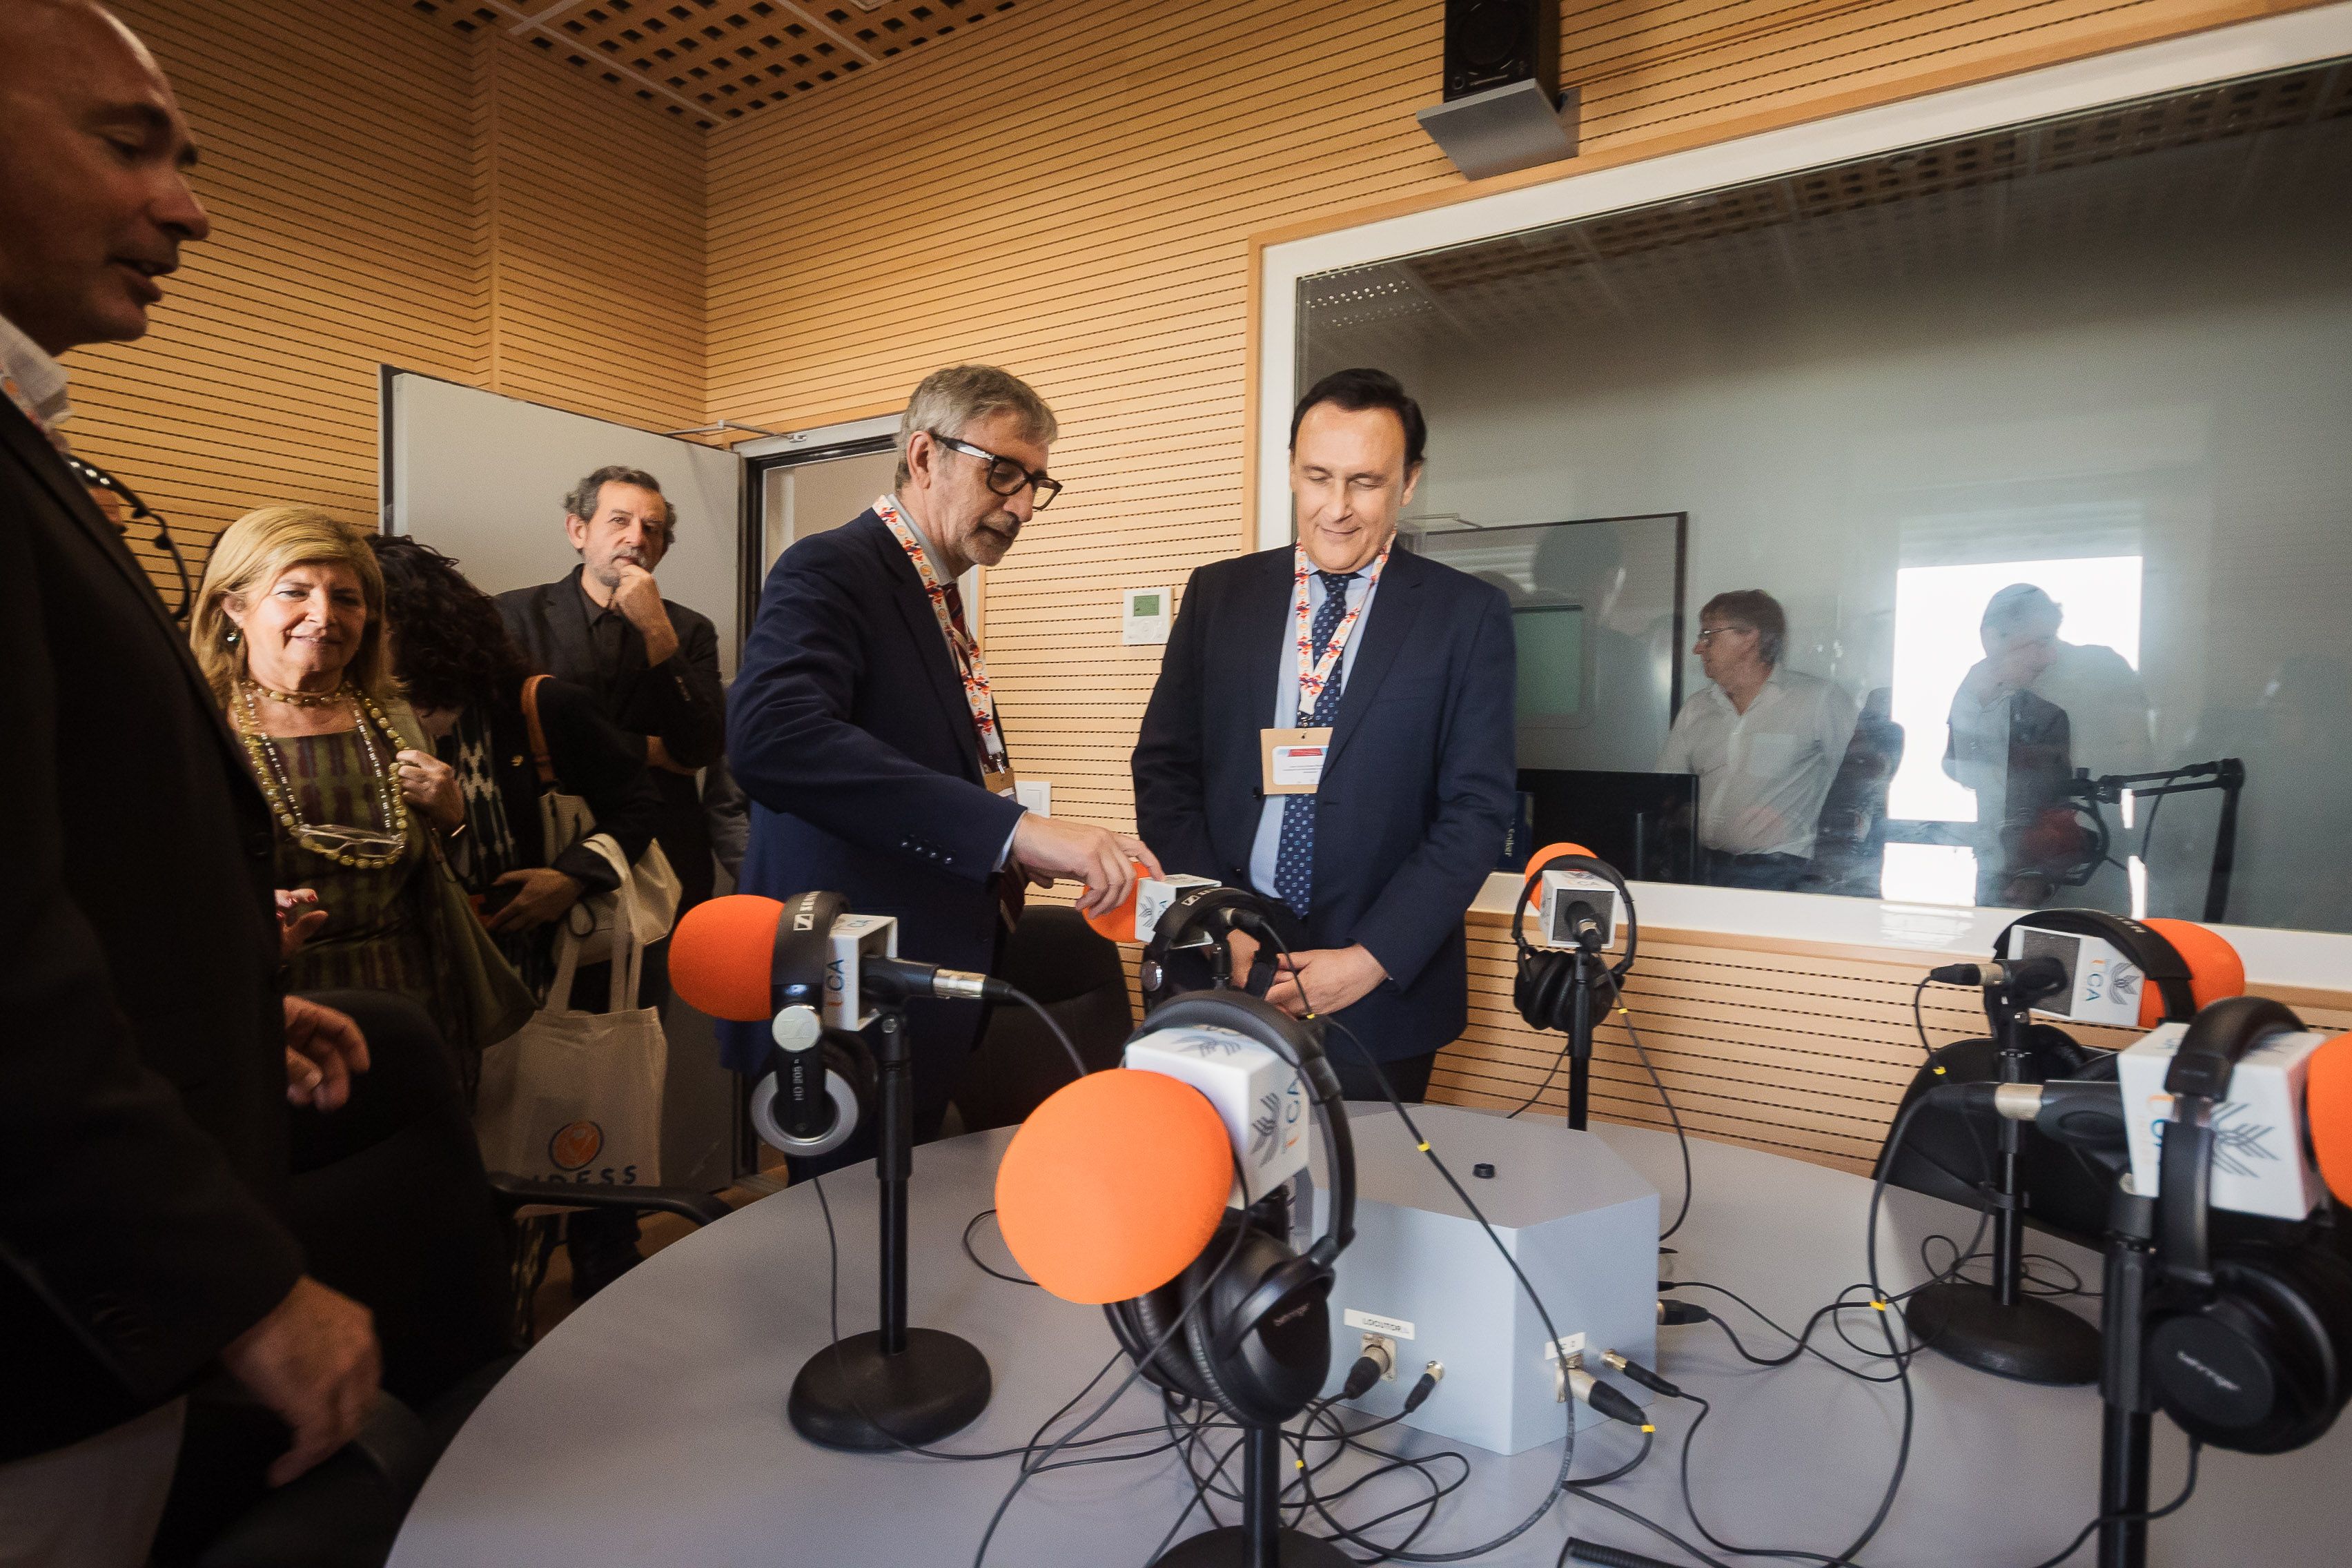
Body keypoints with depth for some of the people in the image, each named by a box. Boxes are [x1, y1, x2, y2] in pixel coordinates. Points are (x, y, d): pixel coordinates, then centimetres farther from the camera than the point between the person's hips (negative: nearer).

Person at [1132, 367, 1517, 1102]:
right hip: (1220, 968, 2)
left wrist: (1373, 959, -13)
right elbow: (1163, 767, 4)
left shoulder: (1467, 614, -1)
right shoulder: (1217, 594, 5)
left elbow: (1478, 807, -5)